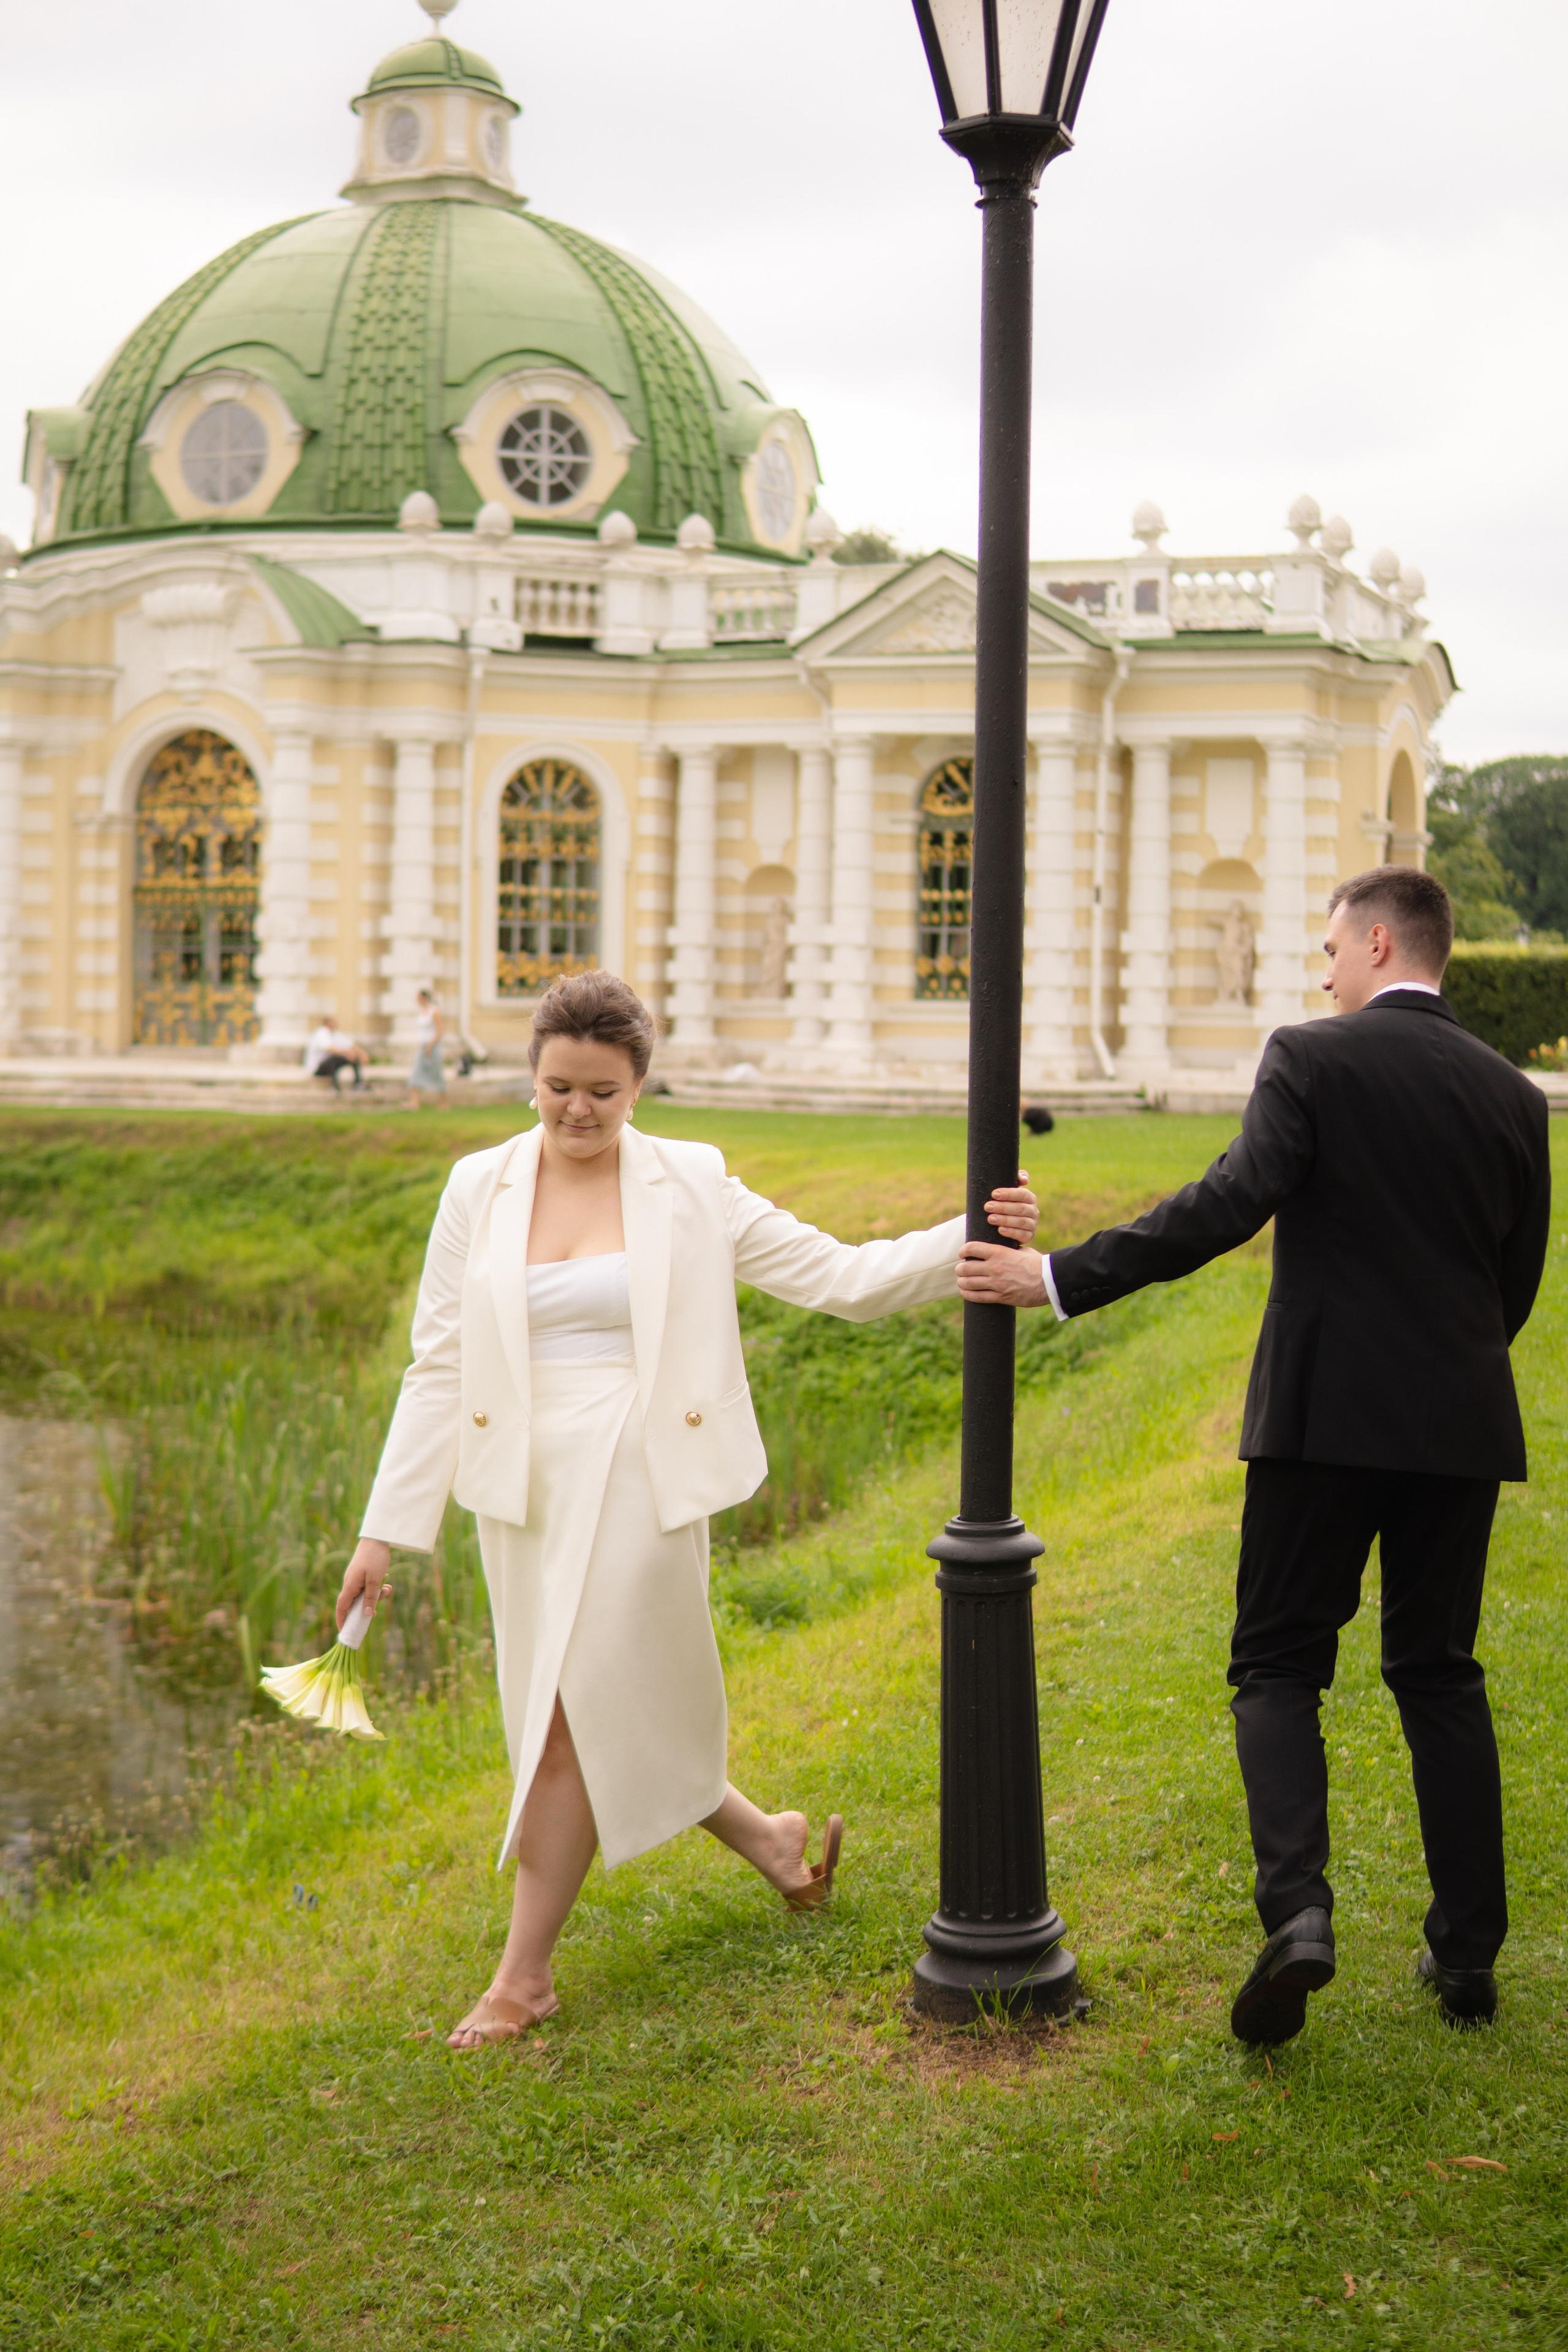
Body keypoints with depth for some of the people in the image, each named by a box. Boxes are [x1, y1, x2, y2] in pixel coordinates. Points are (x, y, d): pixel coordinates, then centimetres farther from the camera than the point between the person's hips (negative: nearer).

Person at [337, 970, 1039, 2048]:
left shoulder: (690, 1188, -2)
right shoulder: (481, 1190, 3)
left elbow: (843, 1276, -2)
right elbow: (439, 1364, 4)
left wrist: (974, 1238, -16)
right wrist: (387, 1527, 2)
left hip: (637, 1484, -3)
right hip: (524, 1490, 4)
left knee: (574, 1720, -6)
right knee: (604, 1719, 11)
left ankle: (524, 1973, 10)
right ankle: (766, 1836, 36)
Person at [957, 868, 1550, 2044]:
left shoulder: (1314, 1060, -7)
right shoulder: (1511, 1092, 7)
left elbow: (1230, 1205, -19)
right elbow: (1518, 1279, 11)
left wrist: (1059, 1278, -17)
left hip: (1327, 1414, -4)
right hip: (1460, 1420, 4)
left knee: (1280, 1662, 5)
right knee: (1439, 1671, 14)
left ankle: (1297, 1904, -15)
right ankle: (1469, 1954, 15)